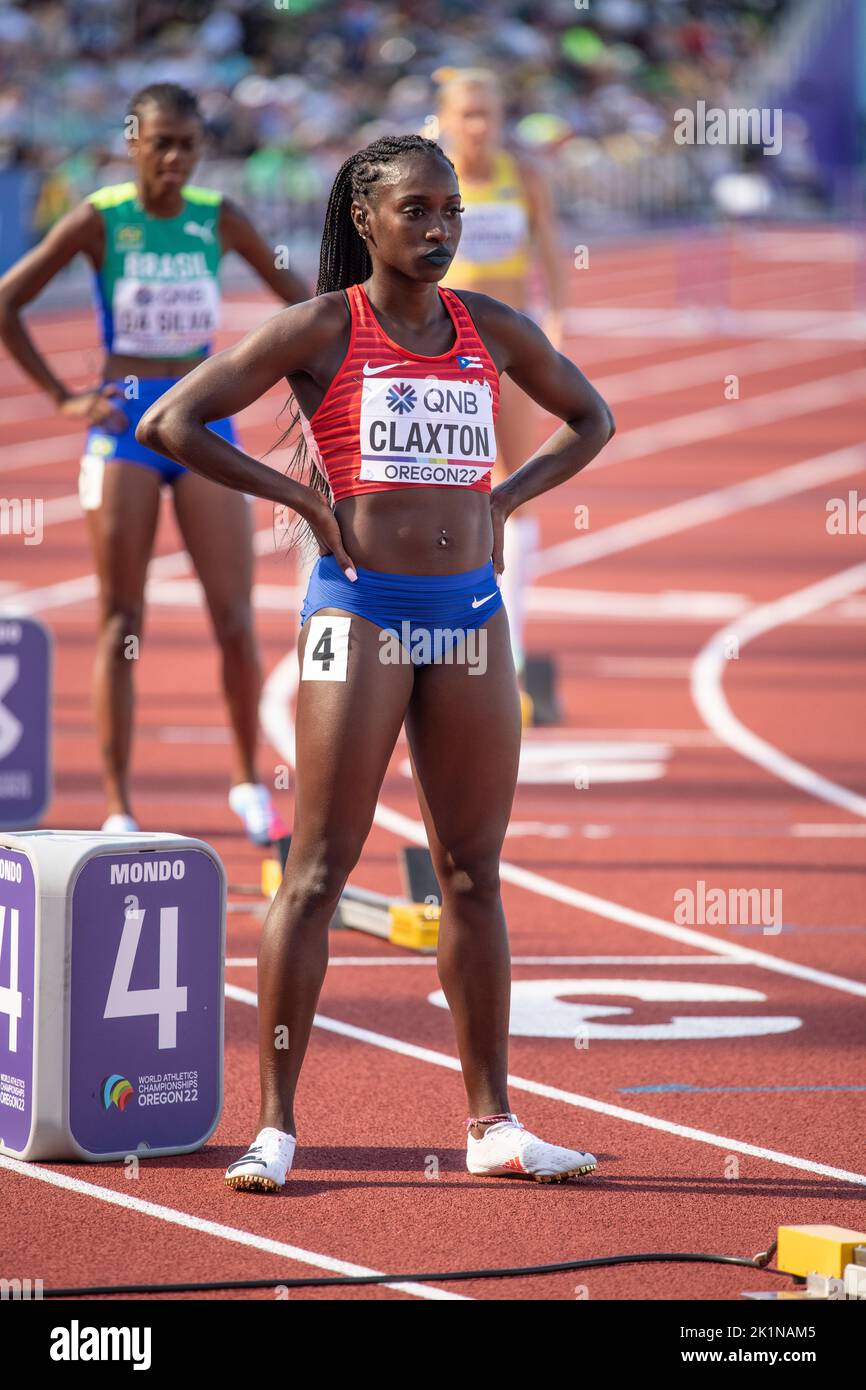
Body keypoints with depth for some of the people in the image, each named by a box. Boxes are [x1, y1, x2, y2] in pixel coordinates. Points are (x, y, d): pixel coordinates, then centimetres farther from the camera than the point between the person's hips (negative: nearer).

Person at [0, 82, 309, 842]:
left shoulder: (220, 219, 1)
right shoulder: (99, 221, -5)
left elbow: (297, 298, 12)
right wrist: (63, 398, -5)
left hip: (206, 419, 2)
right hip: (126, 423, -2)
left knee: (236, 618, -2)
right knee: (122, 626, -1)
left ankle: (250, 782, 16)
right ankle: (119, 807, 4)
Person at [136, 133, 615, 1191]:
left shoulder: (492, 330, 10)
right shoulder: (322, 329, -3)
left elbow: (589, 418, 26)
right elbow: (169, 423, -5)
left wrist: (501, 500, 11)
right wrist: (299, 497, -7)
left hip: (471, 615, 5)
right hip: (359, 612, -4)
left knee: (474, 874, 7)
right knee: (318, 872, -6)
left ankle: (493, 1124, 11)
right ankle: (273, 1125, -3)